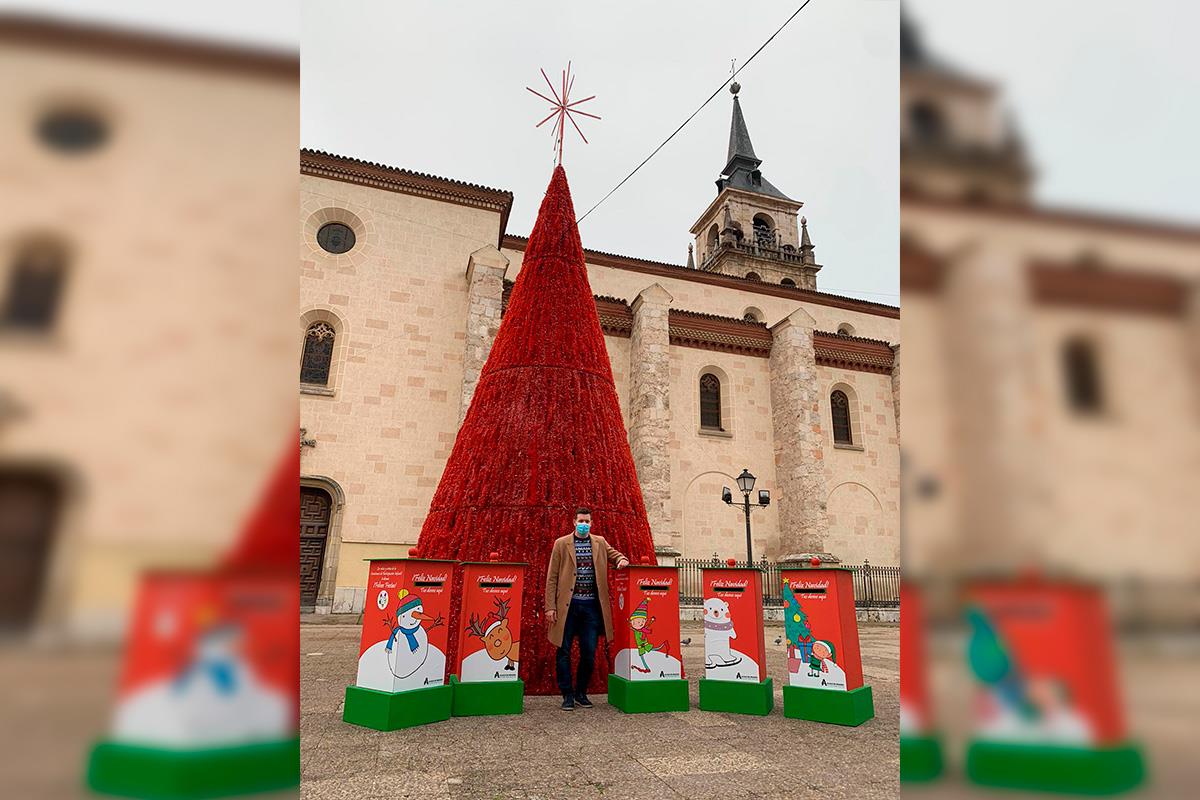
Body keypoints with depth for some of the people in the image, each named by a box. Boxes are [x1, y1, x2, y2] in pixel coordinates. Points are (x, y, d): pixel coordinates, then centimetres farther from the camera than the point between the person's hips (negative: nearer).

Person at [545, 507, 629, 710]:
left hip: (592, 605, 2)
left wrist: (622, 560, -3)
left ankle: (581, 693, 24)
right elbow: (552, 577, 0)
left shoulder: (600, 543, 10)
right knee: (564, 651, 3)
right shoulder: (561, 544, 2)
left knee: (589, 653, 6)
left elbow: (614, 554, 23)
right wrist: (550, 607, -7)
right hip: (567, 605, -2)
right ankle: (567, 695, 16)